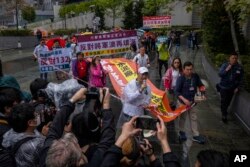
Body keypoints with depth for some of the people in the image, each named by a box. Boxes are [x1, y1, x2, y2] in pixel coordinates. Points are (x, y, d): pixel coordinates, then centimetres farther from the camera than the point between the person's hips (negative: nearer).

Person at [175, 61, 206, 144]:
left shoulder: (195, 76, -7)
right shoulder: (181, 78, -19)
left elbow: (200, 85, 9)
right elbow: (177, 92, -18)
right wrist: (184, 100, -28)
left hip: (192, 101, 4)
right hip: (182, 102, -4)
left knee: (194, 118, 11)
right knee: (183, 118, 14)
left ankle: (196, 135, 24)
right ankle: (181, 132, 37)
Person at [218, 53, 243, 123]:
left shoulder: (239, 67, -5)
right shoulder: (225, 65, -11)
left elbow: (240, 79, 3)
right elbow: (220, 74, -13)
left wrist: (237, 88, 0)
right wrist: (226, 70, -26)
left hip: (232, 88, 2)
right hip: (223, 87, -2)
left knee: (228, 101, 15)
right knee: (223, 101, 0)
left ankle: (224, 110, 39)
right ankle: (224, 115, 13)